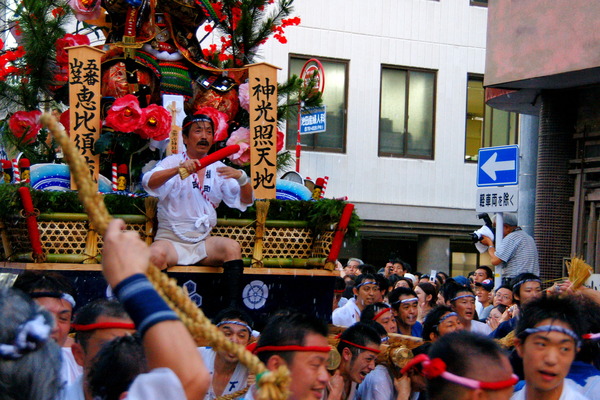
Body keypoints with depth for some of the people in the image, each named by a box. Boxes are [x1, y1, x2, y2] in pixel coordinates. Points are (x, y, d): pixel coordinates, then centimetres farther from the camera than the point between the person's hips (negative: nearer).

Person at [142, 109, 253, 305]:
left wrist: (241, 178, -17)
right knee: (156, 255, -34)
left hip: (203, 242, 3)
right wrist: (179, 169, -35)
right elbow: (148, 183, -18)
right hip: (171, 240, -3)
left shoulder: (218, 168, 11)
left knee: (233, 247, -26)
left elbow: (244, 202, 5)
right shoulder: (173, 162, 2)